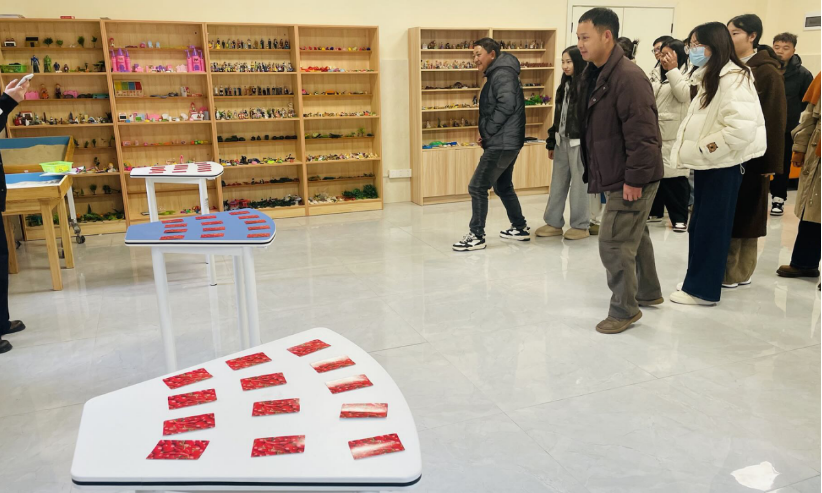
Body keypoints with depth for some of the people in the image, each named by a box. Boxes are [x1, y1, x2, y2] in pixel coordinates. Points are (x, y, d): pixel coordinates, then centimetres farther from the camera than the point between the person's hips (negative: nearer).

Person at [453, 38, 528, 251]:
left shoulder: (502, 74, -13)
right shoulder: (497, 74, 19)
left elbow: (507, 105, -26)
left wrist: (487, 130, -17)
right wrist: (487, 133, 8)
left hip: (502, 143, -11)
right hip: (506, 141, 11)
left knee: (477, 187, -9)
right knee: (503, 187, 21)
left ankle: (477, 236, -3)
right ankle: (520, 228, 31)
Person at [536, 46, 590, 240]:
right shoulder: (565, 85, 14)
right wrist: (552, 142, 17)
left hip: (579, 142, -7)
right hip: (562, 141, 8)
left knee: (579, 184, 1)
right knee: (558, 183, 10)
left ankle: (581, 225, 12)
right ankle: (554, 223, 19)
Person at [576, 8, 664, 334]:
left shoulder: (629, 77, -22)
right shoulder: (594, 75, 9)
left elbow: (642, 135, -26)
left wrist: (634, 180, -23)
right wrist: (596, 172, 17)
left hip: (632, 180, -10)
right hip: (617, 176, 10)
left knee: (613, 243, -5)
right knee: (634, 235, 22)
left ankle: (624, 310, 12)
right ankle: (648, 292, 40)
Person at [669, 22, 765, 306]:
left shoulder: (733, 78, -16)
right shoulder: (709, 78, 16)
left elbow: (743, 128, -27)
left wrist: (707, 149, -18)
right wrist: (695, 152, 8)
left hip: (722, 166, -9)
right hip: (707, 164, 9)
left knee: (710, 228, -2)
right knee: (700, 227, 14)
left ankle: (702, 290, 8)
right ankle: (698, 283, 25)